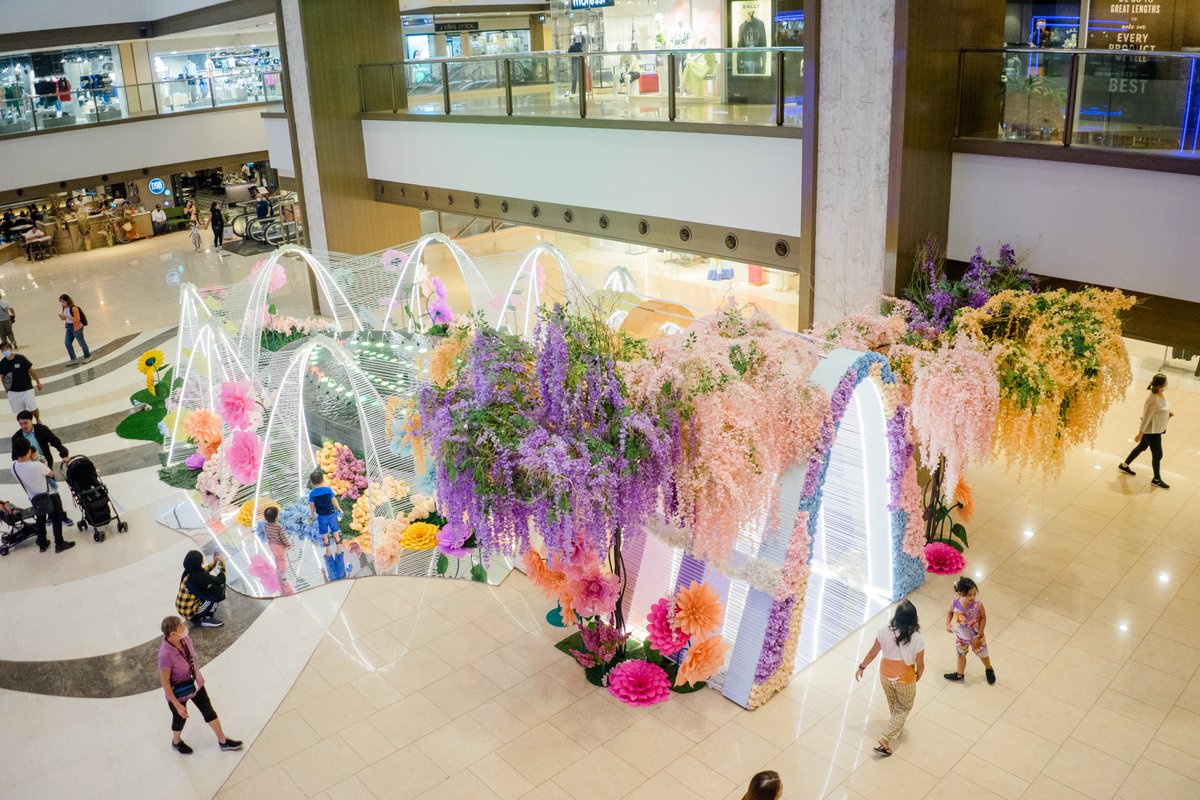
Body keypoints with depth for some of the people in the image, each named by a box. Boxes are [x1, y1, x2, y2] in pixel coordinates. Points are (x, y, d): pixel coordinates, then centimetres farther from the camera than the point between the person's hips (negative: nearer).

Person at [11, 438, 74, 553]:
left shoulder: (14, 466, -16)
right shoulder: (37, 465, -33)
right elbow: (51, 474, -13)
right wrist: (44, 465, 4)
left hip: (34, 498, 6)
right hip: (49, 496, -6)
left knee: (40, 520, 23)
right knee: (56, 520, 11)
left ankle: (42, 544, 35)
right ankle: (59, 544, 20)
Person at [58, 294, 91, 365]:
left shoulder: (73, 308, -24)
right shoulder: (64, 308, 0)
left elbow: (77, 319, -28)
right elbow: (63, 319, 10)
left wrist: (67, 316, -33)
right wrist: (61, 316, -13)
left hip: (76, 327, -8)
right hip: (69, 327, 8)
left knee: (81, 342, 9)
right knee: (67, 342, 7)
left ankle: (88, 356, 31)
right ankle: (73, 359, 19)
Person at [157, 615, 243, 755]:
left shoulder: (185, 639, -20)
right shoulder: (165, 655, -38)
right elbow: (165, 683, -26)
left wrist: (199, 676, 17)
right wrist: (177, 705, -18)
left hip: (195, 684, 6)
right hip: (178, 693, -6)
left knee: (209, 711, 20)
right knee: (180, 718, 23)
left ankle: (223, 742, 40)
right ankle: (177, 742, 56)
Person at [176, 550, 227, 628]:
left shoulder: (188, 572, -3)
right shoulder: (199, 577, -27)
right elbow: (220, 580, -17)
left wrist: (214, 562, 14)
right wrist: (222, 563, -7)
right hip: (190, 613, -9)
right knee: (218, 591, -7)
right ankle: (206, 620, 0)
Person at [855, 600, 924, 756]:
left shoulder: (884, 632, -23)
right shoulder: (918, 639, -28)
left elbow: (872, 653, -9)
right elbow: (920, 665, -15)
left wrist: (861, 667, 9)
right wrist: (918, 676, 8)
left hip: (885, 676, 3)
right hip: (905, 680, -3)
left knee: (893, 705, 30)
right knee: (903, 709, 22)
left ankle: (896, 728, 55)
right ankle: (885, 740, 16)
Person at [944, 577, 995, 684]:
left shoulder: (978, 605, -31)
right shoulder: (955, 603, -26)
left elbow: (983, 618, -14)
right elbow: (950, 612, -3)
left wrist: (979, 635, -14)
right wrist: (948, 624, -18)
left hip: (976, 636, -2)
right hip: (961, 636, 2)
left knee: (982, 654, 23)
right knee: (961, 655, 26)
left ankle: (989, 669, 56)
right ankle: (959, 674, 51)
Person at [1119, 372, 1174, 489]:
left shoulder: (1162, 393, -7)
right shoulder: (1154, 400, -34)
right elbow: (1146, 418, -26)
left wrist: (1168, 412, 0)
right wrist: (1140, 434, -19)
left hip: (1157, 429, 9)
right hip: (1152, 431, -9)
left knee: (1141, 447, 25)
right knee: (1157, 455, 7)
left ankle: (1124, 465, 43)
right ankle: (1157, 479, 28)